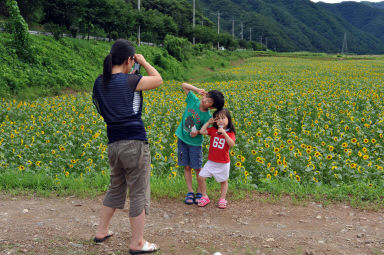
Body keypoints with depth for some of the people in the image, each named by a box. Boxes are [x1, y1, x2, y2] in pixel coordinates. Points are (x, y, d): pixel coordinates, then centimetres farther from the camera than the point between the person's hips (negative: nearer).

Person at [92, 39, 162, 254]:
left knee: (116, 188, 23)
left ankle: (102, 232, 33)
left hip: (114, 145, 7)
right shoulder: (129, 81, -12)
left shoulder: (100, 82, 6)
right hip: (134, 143, -7)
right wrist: (143, 61, 12)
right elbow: (159, 80, 0)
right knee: (139, 193, 4)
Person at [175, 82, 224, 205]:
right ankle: (190, 192, 15)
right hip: (182, 139, 4)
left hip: (195, 143, -3)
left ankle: (200, 192, 16)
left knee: (197, 168, 3)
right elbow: (184, 85, -2)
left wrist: (197, 132, -26)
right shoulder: (193, 100, -11)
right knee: (187, 167, 7)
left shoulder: (207, 117, -19)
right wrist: (197, 90, -14)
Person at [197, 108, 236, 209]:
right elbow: (202, 131, -9)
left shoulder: (230, 133, -8)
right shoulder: (213, 130, 0)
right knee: (200, 177, -3)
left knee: (223, 181, 12)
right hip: (211, 162, 2)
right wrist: (209, 122, -5)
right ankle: (204, 197, 14)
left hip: (223, 163, -2)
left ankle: (222, 199, 30)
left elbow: (232, 144, -24)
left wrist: (224, 133, -32)